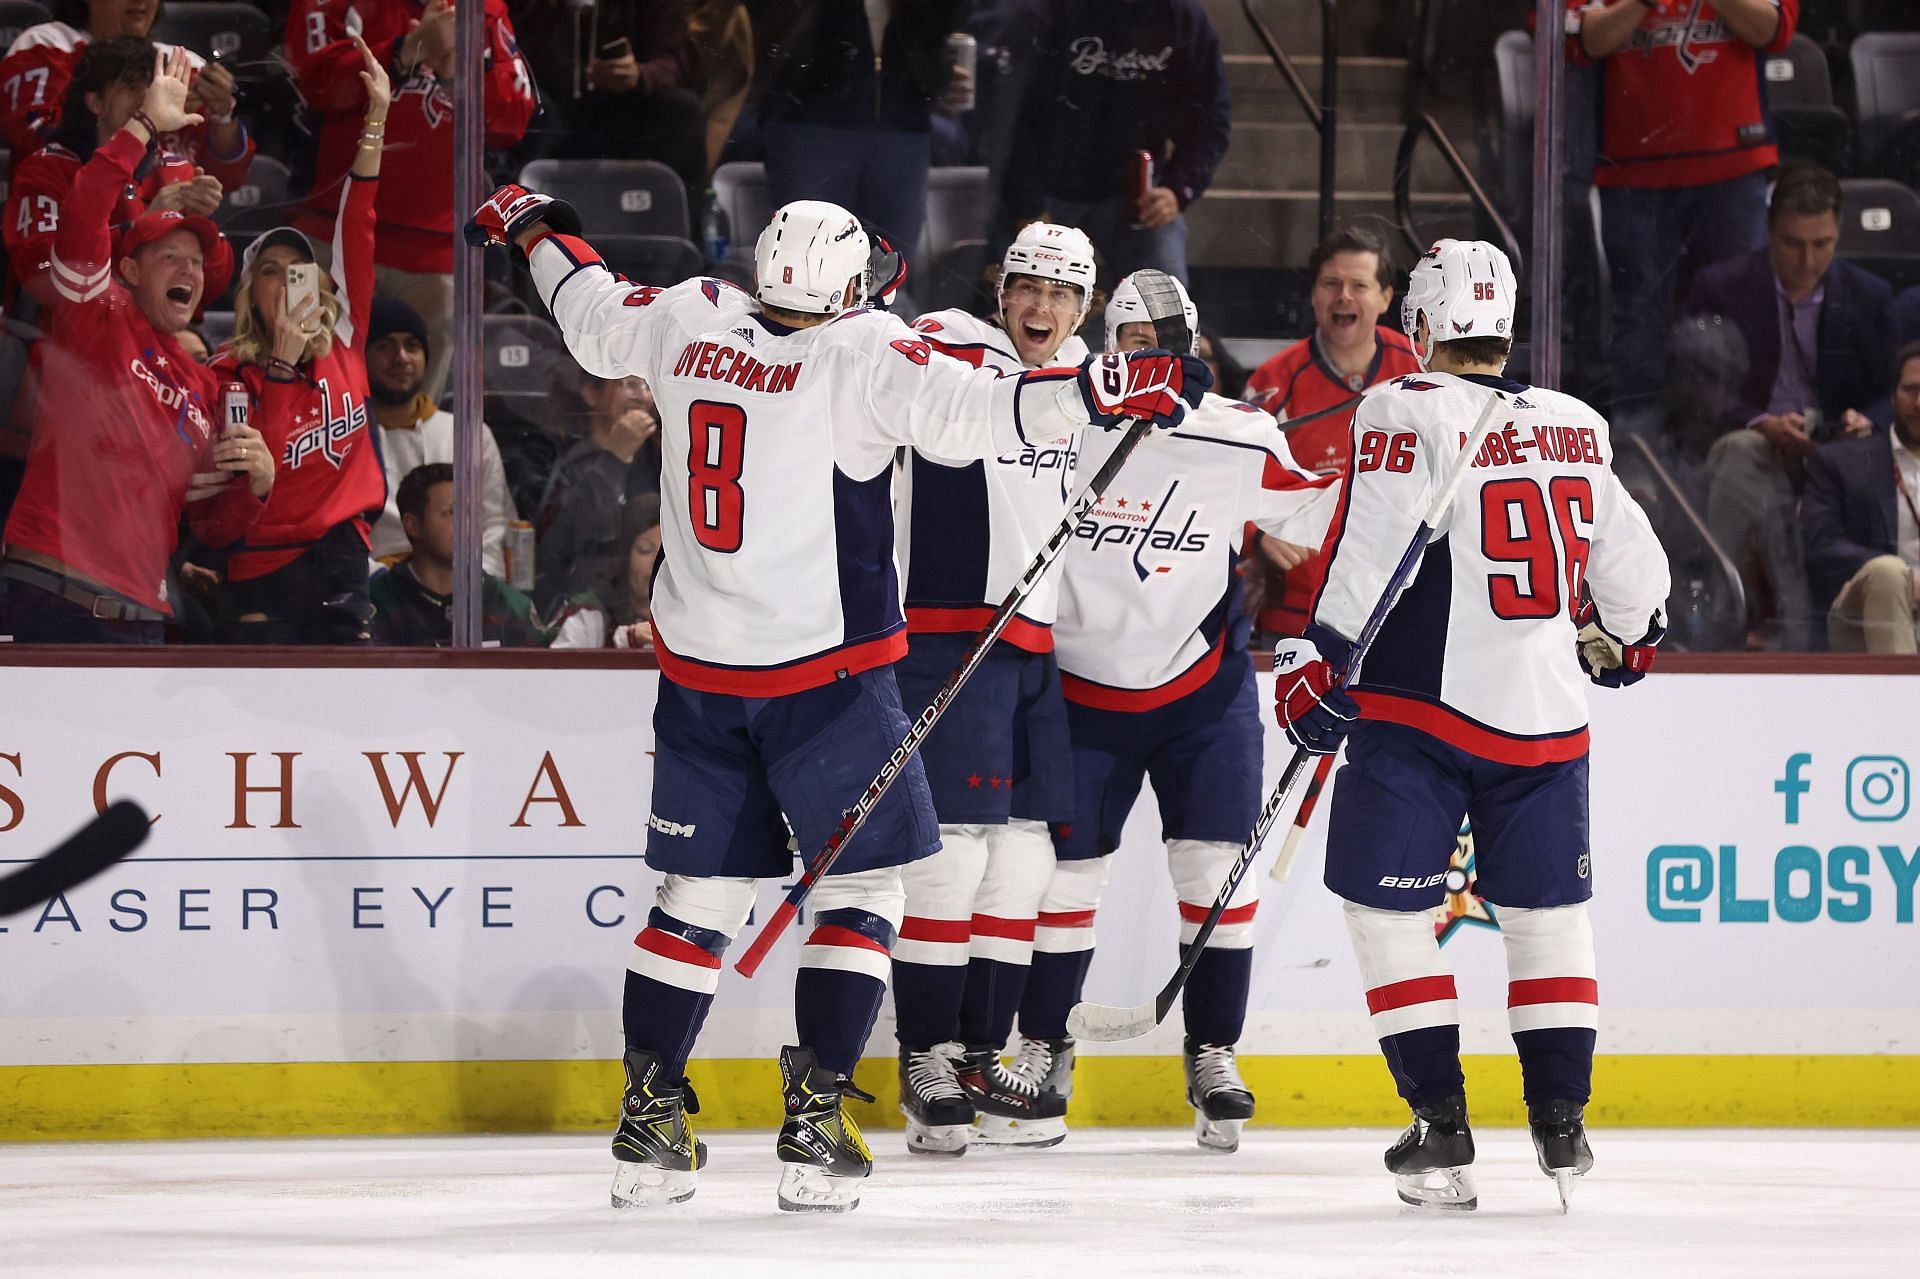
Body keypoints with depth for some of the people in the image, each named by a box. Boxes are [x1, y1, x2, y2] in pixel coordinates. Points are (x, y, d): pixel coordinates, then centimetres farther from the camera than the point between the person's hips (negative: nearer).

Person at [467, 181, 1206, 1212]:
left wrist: (534, 226, 38)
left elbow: (593, 320, 20)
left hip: (697, 665, 5)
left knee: (698, 892, 12)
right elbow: (966, 413, -26)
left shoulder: (688, 319, 2)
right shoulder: (862, 352, -14)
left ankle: (647, 1124, 11)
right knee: (860, 882, 6)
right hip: (824, 668, -5)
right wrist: (1105, 390, -25)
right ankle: (814, 1122, -3)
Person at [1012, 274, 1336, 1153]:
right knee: (1063, 871, 3)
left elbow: (1318, 511, 2)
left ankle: (1212, 1058, 11)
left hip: (1203, 685, 1)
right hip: (1083, 686, -1)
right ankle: (1041, 1050, 21)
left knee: (1218, 868, -3)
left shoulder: (1238, 438, -8)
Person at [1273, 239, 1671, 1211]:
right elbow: (1629, 561, 17)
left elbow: (1368, 554, -14)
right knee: (1547, 910, 16)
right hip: (1547, 718, 5)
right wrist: (1626, 635, 37)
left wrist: (1315, 662, -5)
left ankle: (1441, 1129, -2)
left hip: (1421, 710, -5)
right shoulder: (1578, 427, 7)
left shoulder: (1407, 414, -9)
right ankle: (1562, 1121, 14)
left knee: (1386, 907, 4)